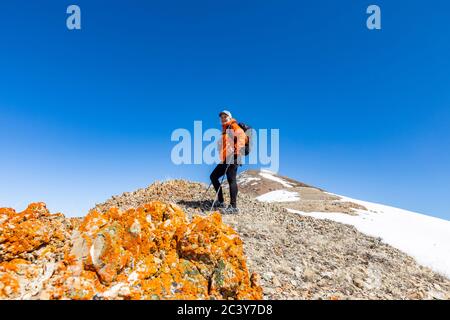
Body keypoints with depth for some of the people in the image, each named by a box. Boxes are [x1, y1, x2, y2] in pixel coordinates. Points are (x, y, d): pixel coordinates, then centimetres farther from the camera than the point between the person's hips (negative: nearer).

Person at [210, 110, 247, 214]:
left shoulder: (233, 126, 1)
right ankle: (220, 202, 14)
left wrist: (237, 150, -27)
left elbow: (242, 137, -16)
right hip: (225, 159, 10)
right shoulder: (225, 130, 26)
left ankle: (233, 206, -12)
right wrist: (222, 157, 26)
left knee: (231, 180, -14)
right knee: (213, 176, 10)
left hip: (233, 157, -10)